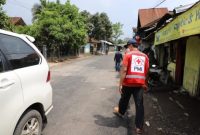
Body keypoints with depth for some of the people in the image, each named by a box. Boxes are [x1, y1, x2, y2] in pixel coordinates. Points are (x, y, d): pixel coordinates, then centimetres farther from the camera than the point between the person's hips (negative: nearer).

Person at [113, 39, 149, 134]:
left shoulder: (128, 55, -5)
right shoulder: (145, 56, 9)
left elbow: (124, 70, -13)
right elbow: (146, 72, 15)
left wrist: (120, 84, -10)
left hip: (128, 82, -2)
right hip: (140, 83, 3)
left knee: (124, 99, 21)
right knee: (139, 104, 3)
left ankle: (120, 112, 47)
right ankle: (139, 127, 8)